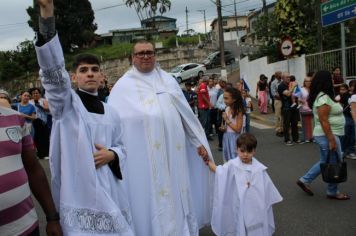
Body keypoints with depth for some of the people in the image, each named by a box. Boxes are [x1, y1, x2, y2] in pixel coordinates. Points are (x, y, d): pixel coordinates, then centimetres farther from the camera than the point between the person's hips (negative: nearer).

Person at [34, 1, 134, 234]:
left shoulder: (112, 113, 11)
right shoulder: (65, 103, -1)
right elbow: (53, 69, -18)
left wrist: (111, 155, -9)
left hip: (107, 186, 4)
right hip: (77, 187, -3)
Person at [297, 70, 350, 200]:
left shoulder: (321, 96, 10)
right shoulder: (324, 98, -20)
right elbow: (324, 121, -24)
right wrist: (331, 140, -23)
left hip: (325, 135, 10)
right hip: (327, 135, -10)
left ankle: (305, 180, 24)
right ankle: (333, 192, 19)